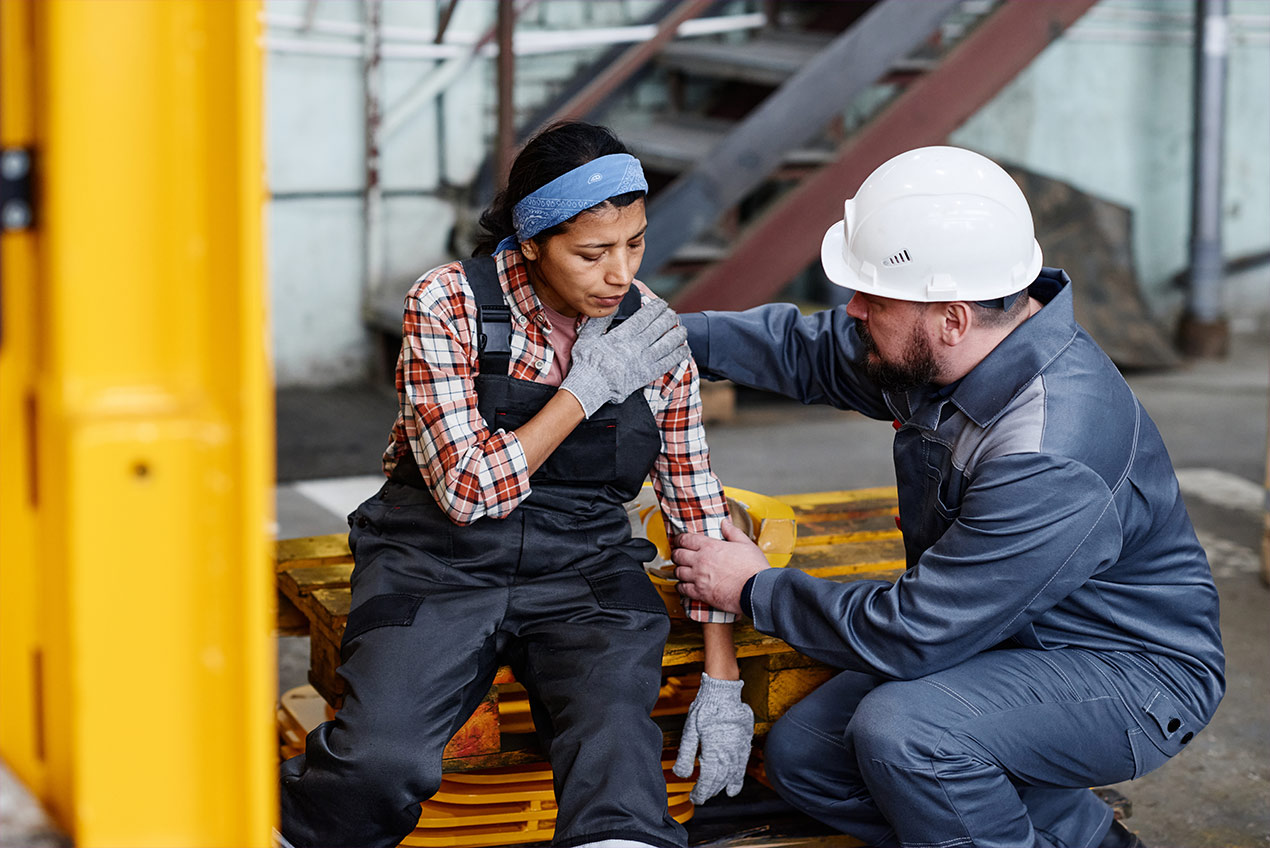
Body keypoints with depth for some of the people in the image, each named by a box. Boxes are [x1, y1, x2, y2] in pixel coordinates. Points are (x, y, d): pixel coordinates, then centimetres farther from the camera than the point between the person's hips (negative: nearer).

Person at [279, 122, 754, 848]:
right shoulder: (449, 303, -9)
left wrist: (723, 684, 3)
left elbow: (698, 504, 8)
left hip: (585, 573, 2)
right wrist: (588, 387, -14)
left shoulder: (655, 335, 2)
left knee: (616, 743, -30)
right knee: (380, 763, -26)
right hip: (441, 563, -2)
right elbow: (468, 491, -14)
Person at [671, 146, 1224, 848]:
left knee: (900, 733, -33)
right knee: (800, 755, 0)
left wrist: (756, 591, -15)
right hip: (998, 637, 9)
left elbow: (912, 636, -29)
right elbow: (814, 350, 14)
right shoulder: (945, 353, -8)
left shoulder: (1052, 460, -35)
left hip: (1126, 674, -9)